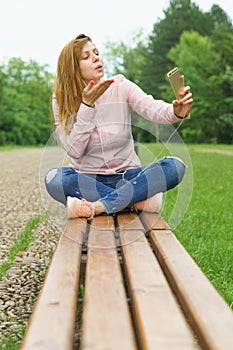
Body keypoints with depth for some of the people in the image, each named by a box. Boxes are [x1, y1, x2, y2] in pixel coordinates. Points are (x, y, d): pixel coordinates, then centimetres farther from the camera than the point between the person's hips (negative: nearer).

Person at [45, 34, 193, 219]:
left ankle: (97, 207, -29)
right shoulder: (61, 101, -5)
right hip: (88, 178, -1)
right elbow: (74, 151, -15)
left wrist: (177, 111, -44)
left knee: (175, 166, -24)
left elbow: (154, 109, -21)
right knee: (53, 179, -33)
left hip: (126, 175, 1)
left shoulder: (120, 87, -4)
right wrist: (87, 105, -24)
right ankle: (138, 200, -23)